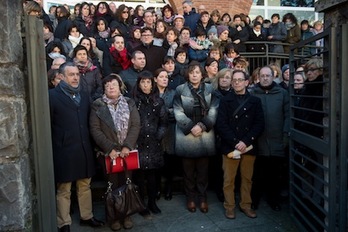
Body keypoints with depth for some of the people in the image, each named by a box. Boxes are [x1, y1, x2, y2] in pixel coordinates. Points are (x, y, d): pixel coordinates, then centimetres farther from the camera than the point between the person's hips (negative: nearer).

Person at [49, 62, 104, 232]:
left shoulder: (84, 96, 13)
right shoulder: (52, 96, -6)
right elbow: (47, 125, -6)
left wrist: (91, 144, 11)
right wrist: (52, 150, -8)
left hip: (84, 149, 5)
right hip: (64, 151, -5)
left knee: (85, 186, 15)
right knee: (63, 190, 7)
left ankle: (86, 217, 32)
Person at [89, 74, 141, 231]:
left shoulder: (129, 103, 5)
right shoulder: (97, 105, 1)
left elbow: (136, 126, -1)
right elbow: (95, 129, -6)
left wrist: (127, 146, -12)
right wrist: (109, 148, -13)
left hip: (127, 151, 1)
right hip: (107, 152, -1)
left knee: (126, 184, 5)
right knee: (113, 185, 4)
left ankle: (126, 215, 23)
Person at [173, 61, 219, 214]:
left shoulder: (210, 89, 6)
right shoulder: (180, 90, 1)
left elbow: (213, 111, -1)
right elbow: (178, 113, -5)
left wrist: (202, 126, -14)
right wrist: (191, 127, -15)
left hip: (205, 135, 1)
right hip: (186, 135, -1)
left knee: (203, 169, 9)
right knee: (188, 170, 8)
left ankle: (202, 197, 23)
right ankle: (190, 197, 23)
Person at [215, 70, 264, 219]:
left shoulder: (255, 101, 7)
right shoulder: (225, 101, 3)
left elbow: (259, 124, 0)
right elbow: (221, 124, -6)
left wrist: (246, 142, -12)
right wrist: (235, 142, -15)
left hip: (248, 147, 2)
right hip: (229, 146, -1)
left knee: (247, 178, 11)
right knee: (229, 179, 5)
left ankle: (246, 205, 26)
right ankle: (229, 206, 19)